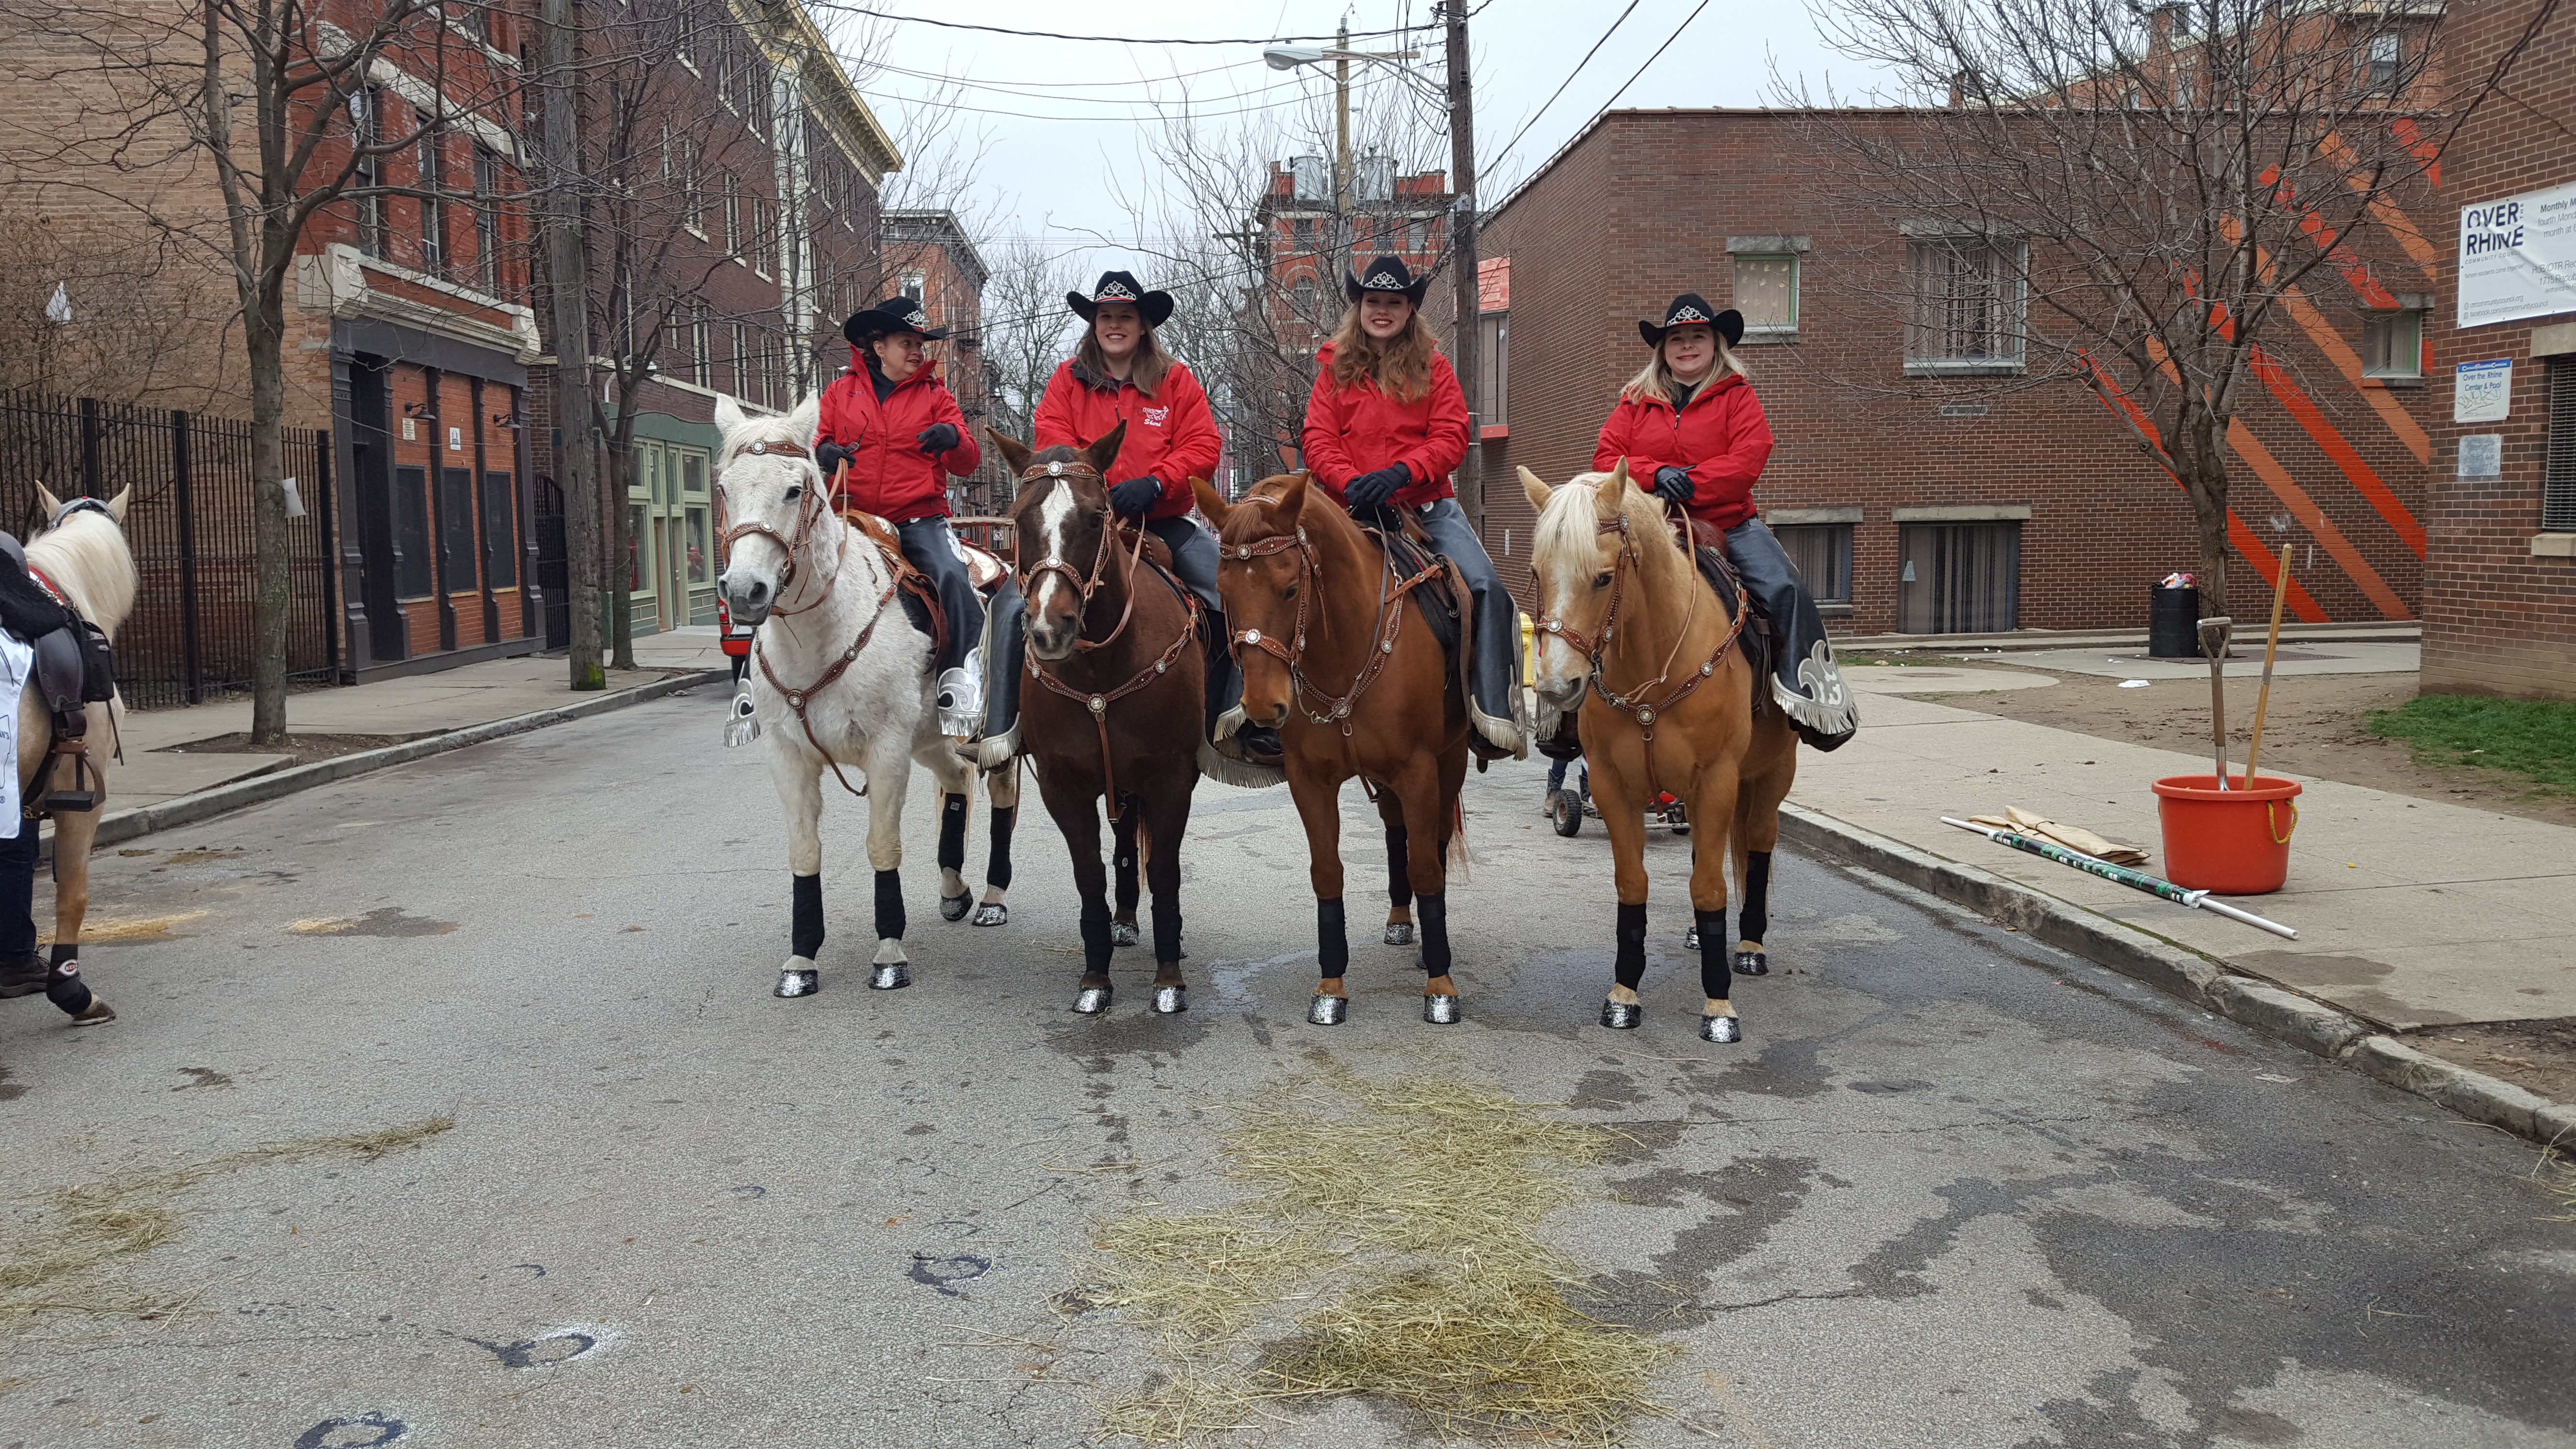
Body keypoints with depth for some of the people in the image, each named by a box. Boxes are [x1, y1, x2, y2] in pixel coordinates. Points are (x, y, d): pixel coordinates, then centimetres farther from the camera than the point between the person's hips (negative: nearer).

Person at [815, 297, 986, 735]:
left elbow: (967, 463, 4)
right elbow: (816, 443, 12)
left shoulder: (934, 395, 9)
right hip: (854, 517, 2)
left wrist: (954, 439, -20)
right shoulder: (841, 392, 11)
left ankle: (963, 684, -24)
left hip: (919, 518, -2)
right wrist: (823, 455, -13)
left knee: (952, 577, -29)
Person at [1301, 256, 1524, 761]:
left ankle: (1495, 713, -19)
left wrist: (1399, 473, -20)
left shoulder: (1434, 368, 9)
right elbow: (1318, 441, 0)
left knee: (1486, 587, -21)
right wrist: (1350, 482, -20)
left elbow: (1452, 437, -3)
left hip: (1428, 506, 0)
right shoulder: (1335, 369, 9)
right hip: (1354, 509, 1)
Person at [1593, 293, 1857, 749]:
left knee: (1784, 589, -24)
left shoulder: (1736, 395, 7)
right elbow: (1606, 459, 4)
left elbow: (1750, 456, -8)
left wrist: (1688, 485, -19)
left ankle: (1810, 679, -13)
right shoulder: (1636, 402, 14)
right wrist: (1656, 475, -16)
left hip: (1728, 523, -1)